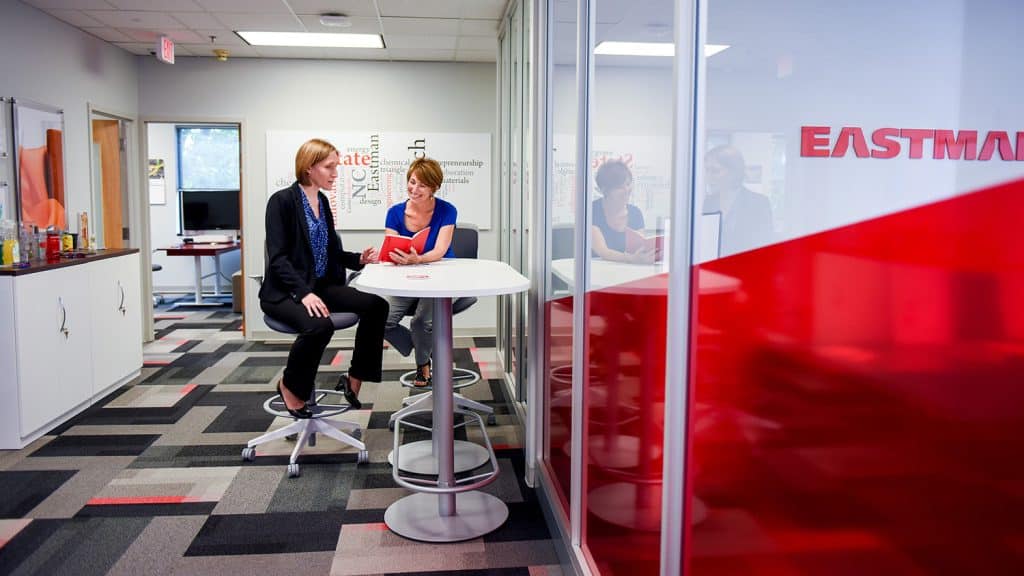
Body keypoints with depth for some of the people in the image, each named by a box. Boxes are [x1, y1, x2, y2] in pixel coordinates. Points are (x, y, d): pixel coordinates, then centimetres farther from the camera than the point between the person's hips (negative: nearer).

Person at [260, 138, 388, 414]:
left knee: (376, 305, -15)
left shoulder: (322, 202, 13)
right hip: (285, 291, -7)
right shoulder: (282, 200, -10)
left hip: (322, 286, 7)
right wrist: (303, 292, -29)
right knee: (319, 326, -36)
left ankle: (355, 379, -1)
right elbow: (277, 258, -17)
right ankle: (290, 387, -7)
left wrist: (359, 259, -2)